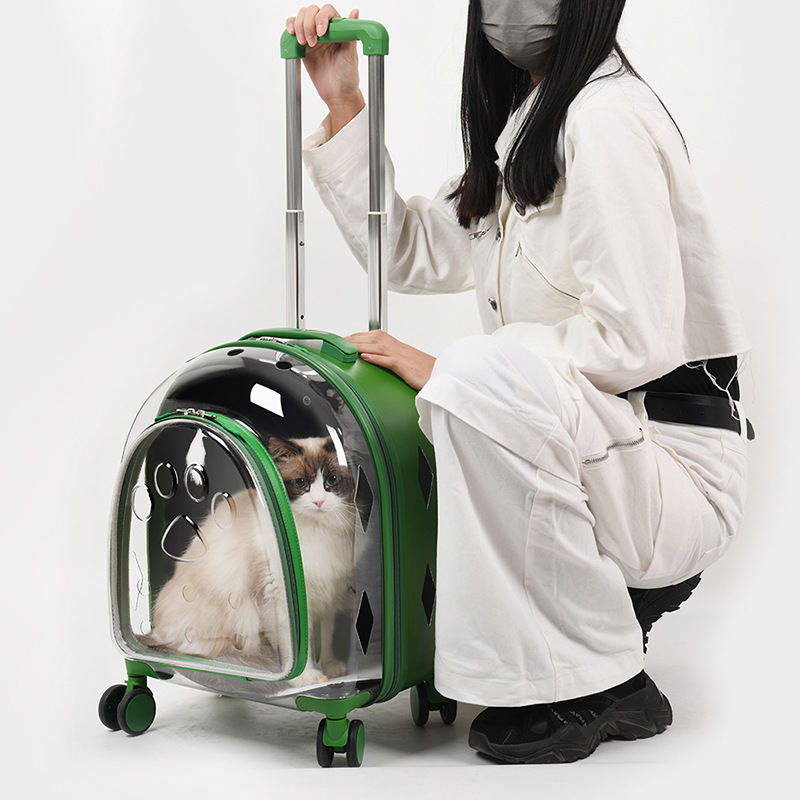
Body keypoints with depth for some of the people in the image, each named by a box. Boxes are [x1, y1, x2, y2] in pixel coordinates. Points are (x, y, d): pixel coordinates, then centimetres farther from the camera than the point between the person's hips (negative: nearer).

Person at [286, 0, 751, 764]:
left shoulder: (607, 117, -16)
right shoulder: (520, 128, 13)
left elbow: (635, 341, -25)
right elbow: (412, 254, 17)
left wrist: (449, 373, -19)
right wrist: (343, 105, 10)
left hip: (673, 464, -9)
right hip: (575, 455, 10)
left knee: (491, 368, -35)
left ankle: (598, 683, -17)